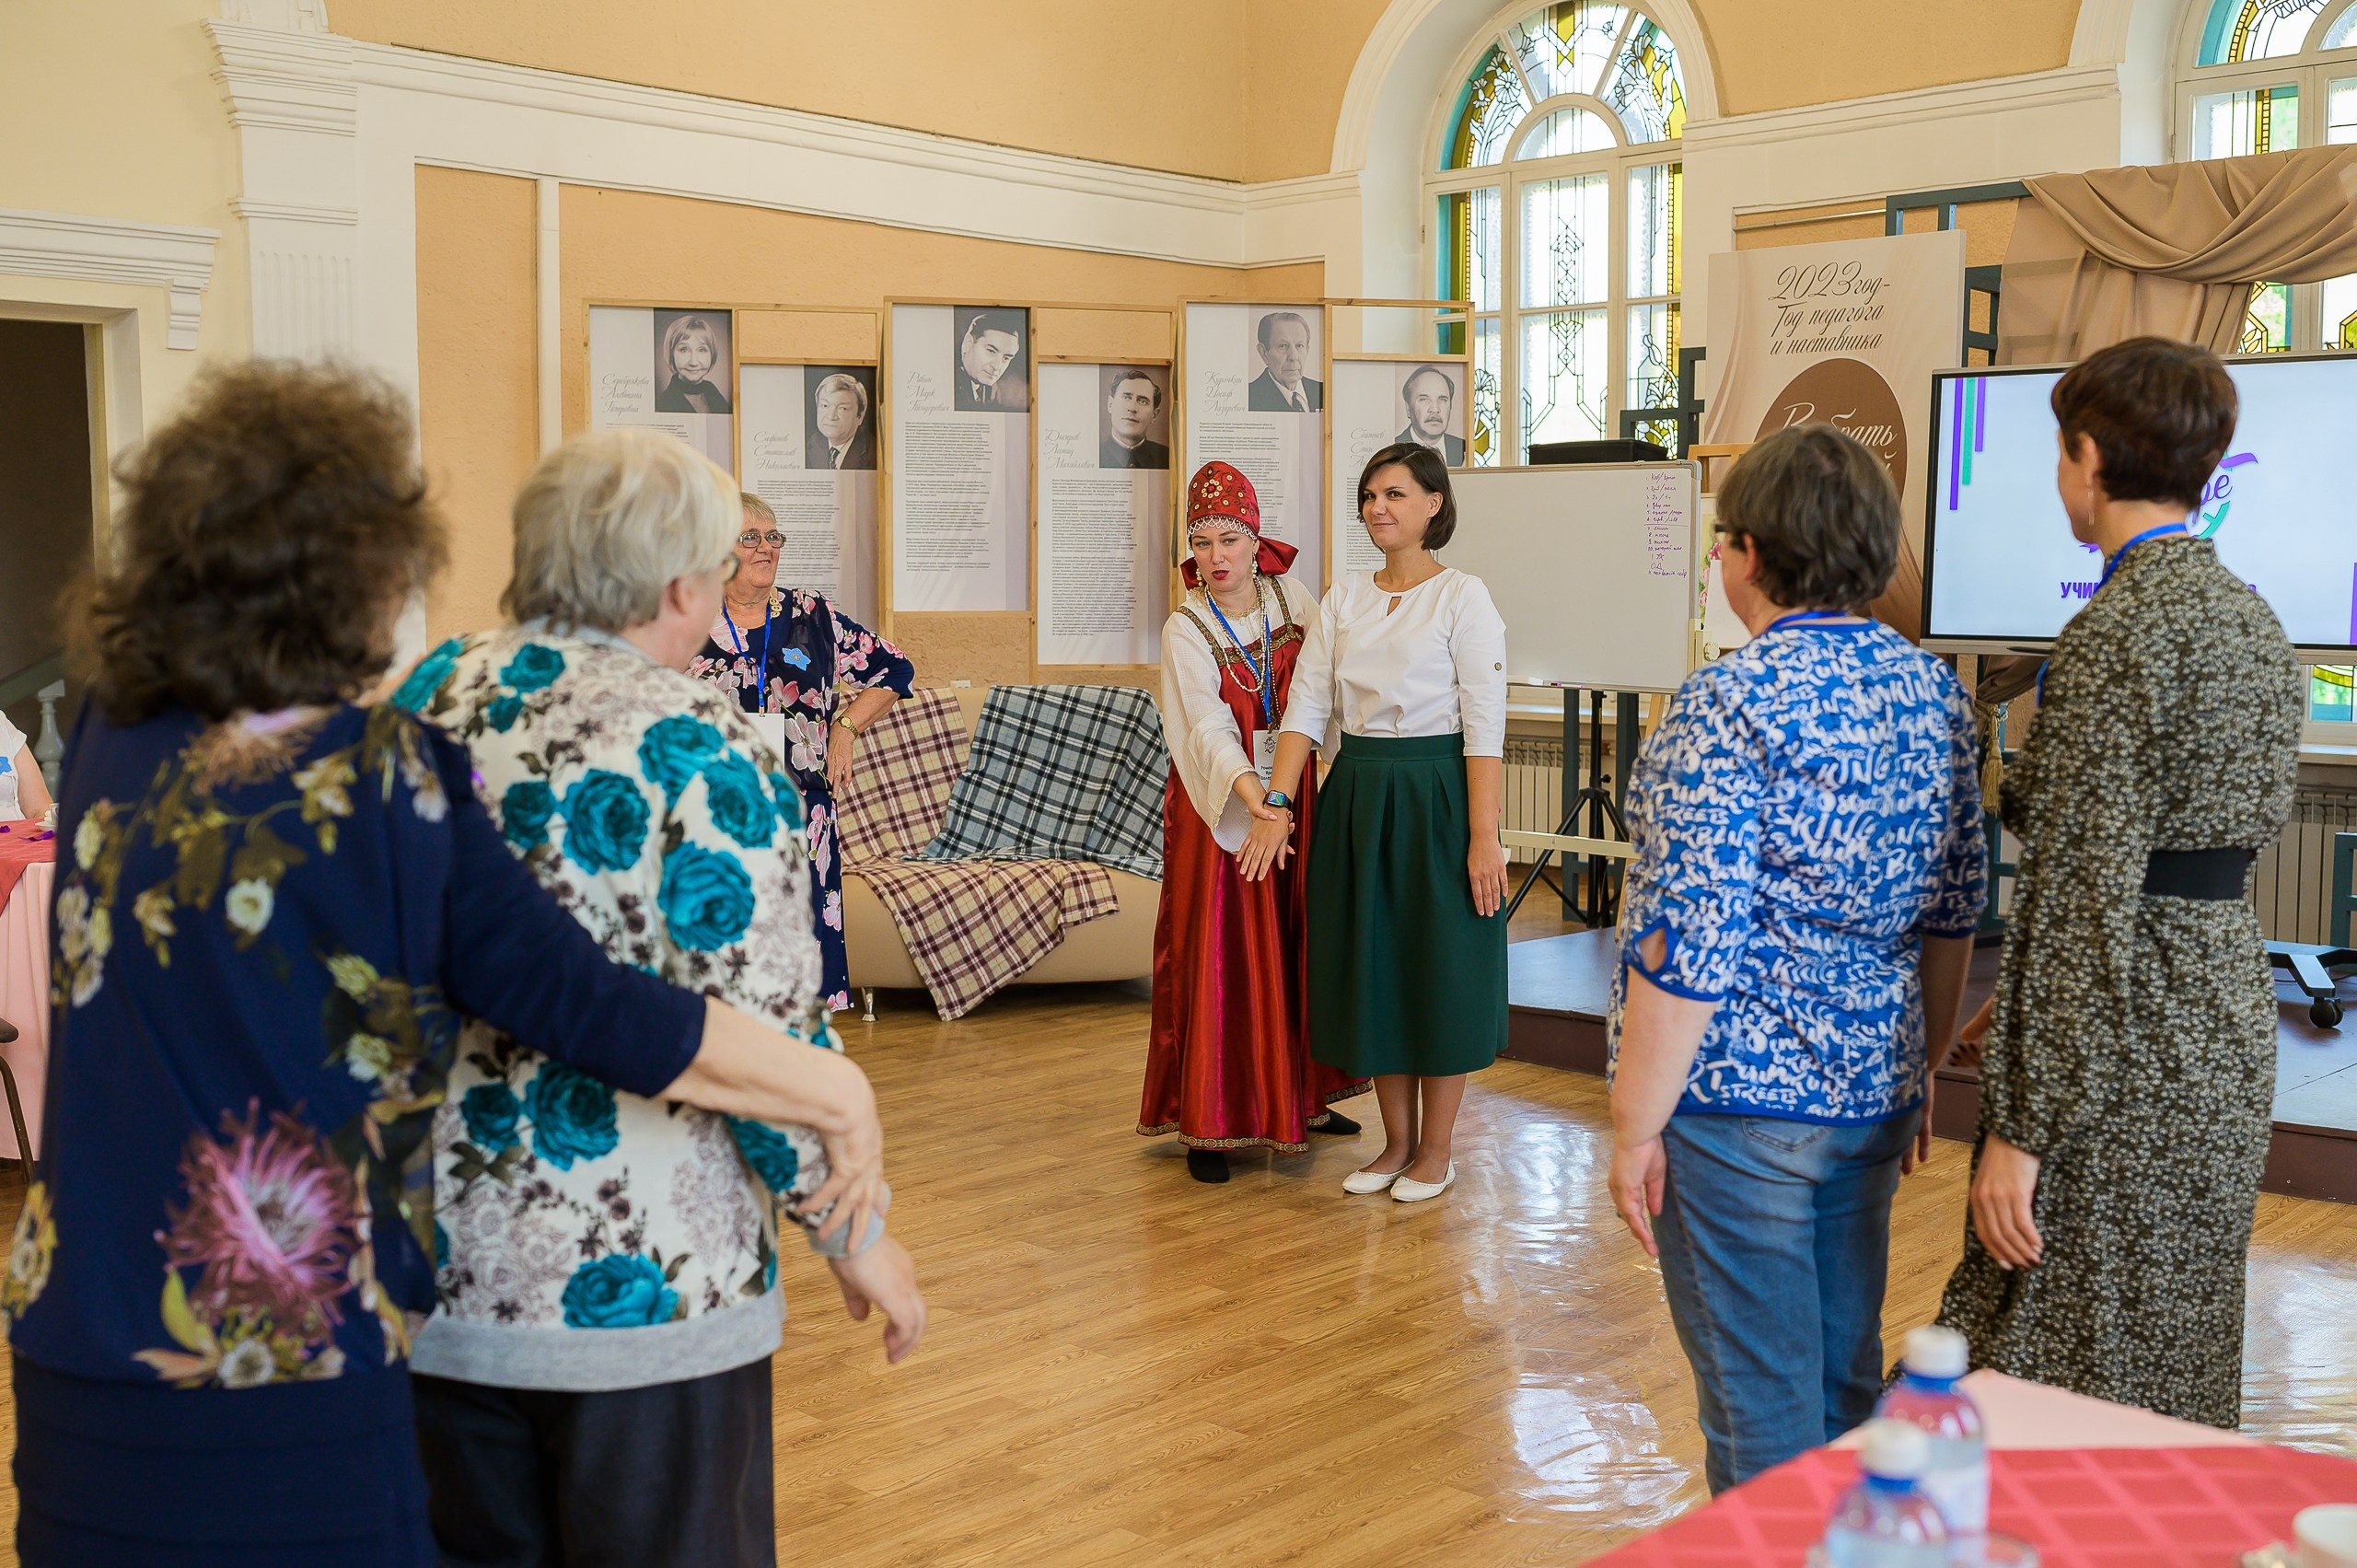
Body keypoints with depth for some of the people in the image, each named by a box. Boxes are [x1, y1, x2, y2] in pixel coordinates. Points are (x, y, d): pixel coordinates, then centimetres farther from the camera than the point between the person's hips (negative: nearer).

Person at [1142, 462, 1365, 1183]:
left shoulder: (1292, 601, 0)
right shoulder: (1186, 630, -12)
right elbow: (1208, 727, -26)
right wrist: (1250, 794, -41)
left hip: (1291, 794, 4)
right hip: (1220, 804, -4)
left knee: (1296, 948, 11)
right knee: (1217, 957, -2)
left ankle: (1300, 1096, 26)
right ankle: (1208, 1122, 6)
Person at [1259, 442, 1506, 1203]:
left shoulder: (1462, 597, -7)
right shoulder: (1344, 599, 9)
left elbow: (1485, 724, -12)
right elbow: (1306, 707, 4)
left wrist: (1483, 836, -18)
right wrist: (1275, 803, -8)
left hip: (1436, 795, -5)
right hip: (1356, 793, 6)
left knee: (1440, 966, 3)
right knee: (1370, 963, 10)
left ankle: (1435, 1152, 18)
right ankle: (1397, 1143, 25)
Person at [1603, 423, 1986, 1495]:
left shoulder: (1730, 705, -19)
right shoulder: (1935, 693, 4)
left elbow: (1690, 946, -21)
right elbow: (1955, 910, 12)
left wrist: (1636, 1126, -13)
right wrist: (1921, 1067, 23)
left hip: (1739, 1099, -7)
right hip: (1874, 1089, 7)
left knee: (1760, 1412, 4)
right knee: (1845, 1384, 20)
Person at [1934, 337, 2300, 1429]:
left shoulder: (2118, 631, -18)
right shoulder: (2252, 617, 11)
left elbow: (2086, 892, -21)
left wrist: (2020, 1128, -18)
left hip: (2123, 1056, -9)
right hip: (2230, 1016, 9)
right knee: (2179, 1387, 19)